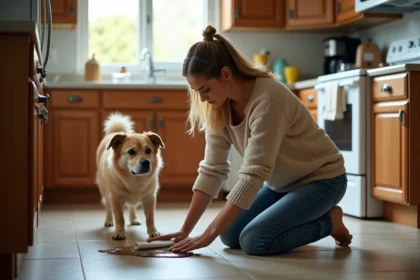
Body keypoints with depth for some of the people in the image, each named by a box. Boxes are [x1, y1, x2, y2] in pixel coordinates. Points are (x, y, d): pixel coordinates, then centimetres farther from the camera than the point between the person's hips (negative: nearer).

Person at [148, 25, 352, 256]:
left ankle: (329, 221, 1)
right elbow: (212, 171, -9)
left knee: (254, 240, -22)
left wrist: (208, 235, -35)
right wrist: (185, 231, -15)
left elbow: (252, 176, -35)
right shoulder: (219, 106, -9)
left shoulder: (268, 100, -33)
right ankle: (304, 217, 16)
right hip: (282, 183, 8)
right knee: (230, 235, -3)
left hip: (320, 178, -8)